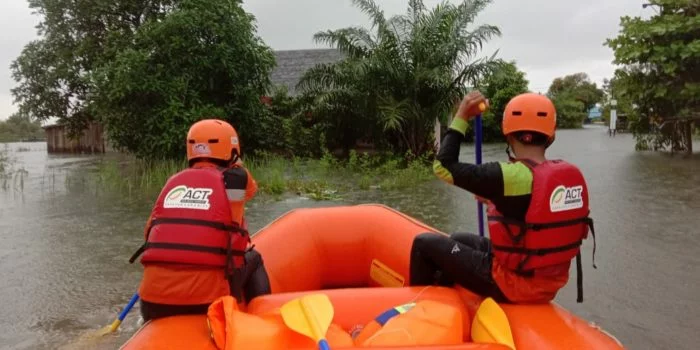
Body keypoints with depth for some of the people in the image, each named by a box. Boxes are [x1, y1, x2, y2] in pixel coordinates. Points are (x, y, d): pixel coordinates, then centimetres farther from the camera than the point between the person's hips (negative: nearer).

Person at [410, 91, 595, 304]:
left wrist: (461, 118, -10)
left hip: (510, 285, -8)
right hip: (549, 283, 8)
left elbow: (444, 166, -18)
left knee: (425, 244, 6)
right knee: (458, 240, 26)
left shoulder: (511, 176, -26)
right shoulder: (573, 175, -3)